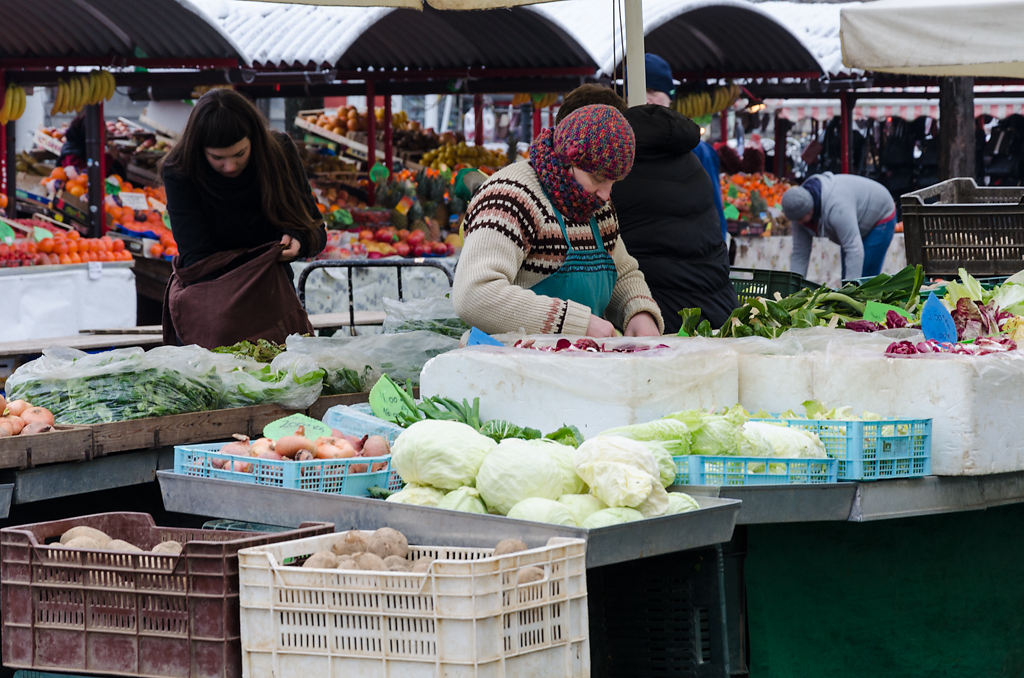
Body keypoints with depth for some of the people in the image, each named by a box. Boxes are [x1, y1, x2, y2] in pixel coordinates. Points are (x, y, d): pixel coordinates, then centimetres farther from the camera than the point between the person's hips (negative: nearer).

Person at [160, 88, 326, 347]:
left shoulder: (279, 151, -9)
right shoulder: (179, 172, -16)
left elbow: (315, 229, -1)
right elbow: (196, 256, -20)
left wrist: (296, 241, -25)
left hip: (271, 287, 2)